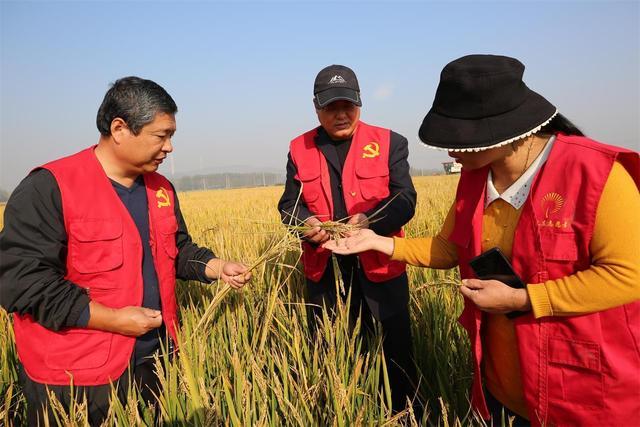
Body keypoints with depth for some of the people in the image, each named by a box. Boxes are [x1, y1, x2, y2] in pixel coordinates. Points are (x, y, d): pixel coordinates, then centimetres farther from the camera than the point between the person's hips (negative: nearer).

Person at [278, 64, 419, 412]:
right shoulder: (299, 149, 5)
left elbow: (405, 199, -7)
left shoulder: (389, 143, -1)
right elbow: (289, 204, 6)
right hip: (324, 272, 2)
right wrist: (306, 222, -18)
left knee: (396, 354, 10)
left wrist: (371, 220, -27)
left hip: (380, 268, -1)